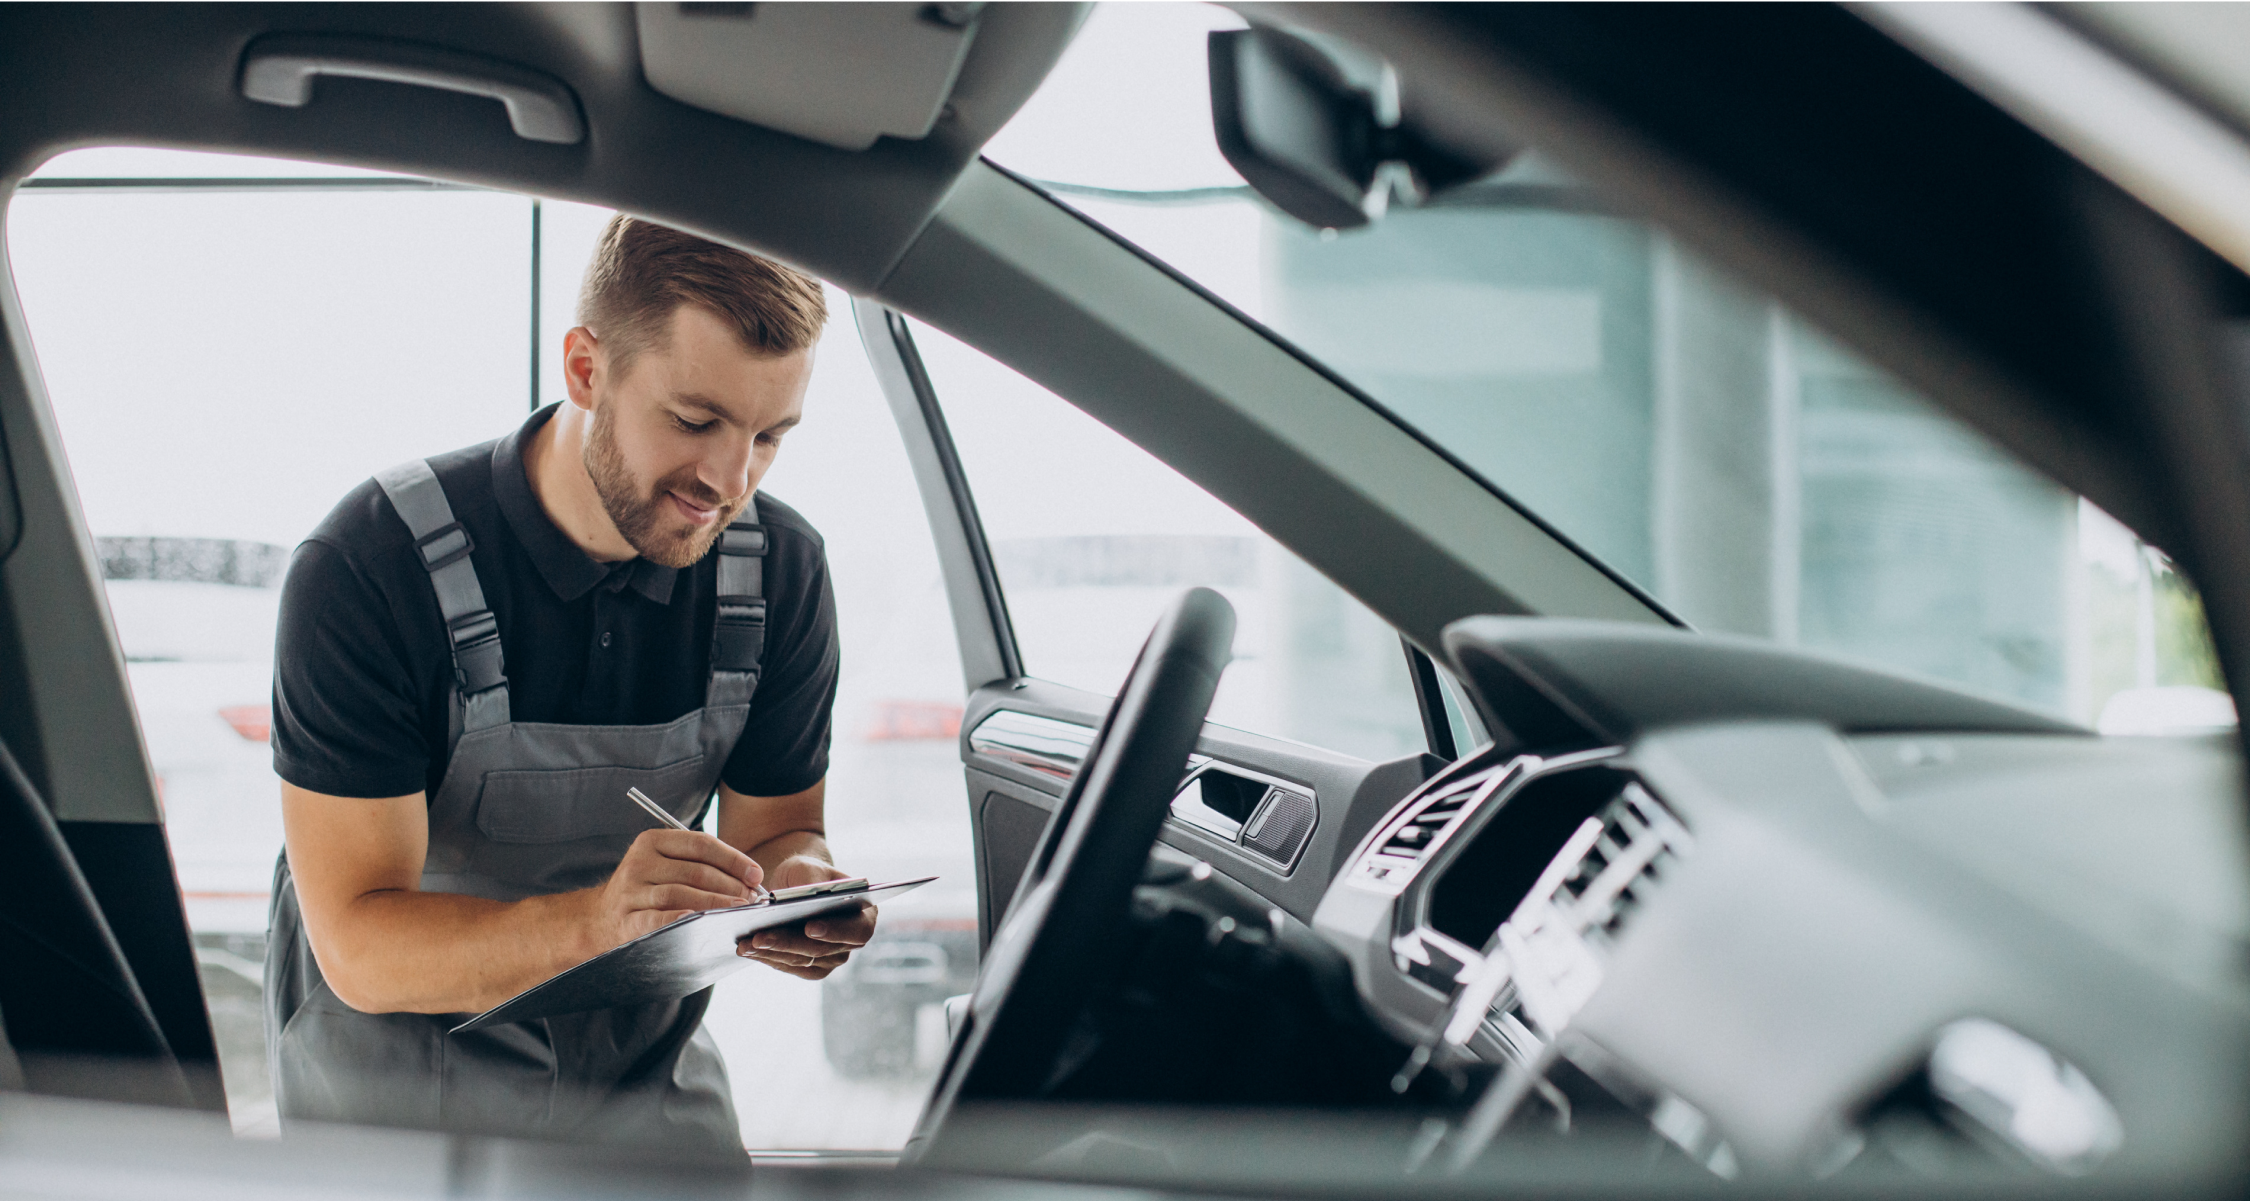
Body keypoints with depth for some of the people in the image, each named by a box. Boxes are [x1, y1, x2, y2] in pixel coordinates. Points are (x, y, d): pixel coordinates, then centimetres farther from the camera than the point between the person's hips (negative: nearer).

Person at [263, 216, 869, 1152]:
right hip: (394, 1077, -2)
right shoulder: (367, 571, -23)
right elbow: (360, 944, -25)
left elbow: (777, 828, 3)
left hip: (646, 1075, 3)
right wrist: (598, 916, -43)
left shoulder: (780, 571, -9)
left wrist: (797, 891, -22)